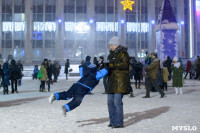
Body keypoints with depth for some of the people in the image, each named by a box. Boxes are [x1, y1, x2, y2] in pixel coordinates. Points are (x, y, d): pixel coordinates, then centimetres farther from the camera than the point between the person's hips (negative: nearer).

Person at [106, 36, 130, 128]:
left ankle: (119, 123, -3)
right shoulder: (111, 54, 20)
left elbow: (124, 64, -20)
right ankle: (113, 122, 18)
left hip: (120, 81, -8)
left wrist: (111, 65, -23)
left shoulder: (123, 53, -5)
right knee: (110, 102, 8)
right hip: (112, 81, 8)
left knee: (117, 102, -11)